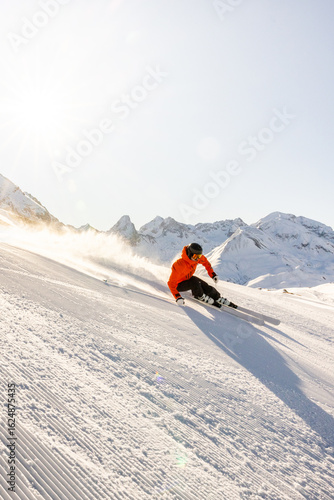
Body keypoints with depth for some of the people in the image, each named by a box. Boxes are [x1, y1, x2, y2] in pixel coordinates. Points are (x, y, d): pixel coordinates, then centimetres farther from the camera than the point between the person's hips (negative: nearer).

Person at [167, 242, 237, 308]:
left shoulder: (197, 257, -20)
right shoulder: (180, 265, -39)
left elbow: (205, 262, 5)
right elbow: (171, 283, -36)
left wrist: (212, 274, 0)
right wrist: (178, 297, -43)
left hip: (188, 278, 6)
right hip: (178, 284, -6)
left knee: (206, 287, -5)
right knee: (195, 283, -31)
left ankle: (218, 299, 19)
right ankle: (200, 297, -4)